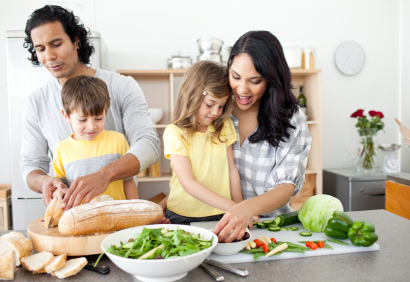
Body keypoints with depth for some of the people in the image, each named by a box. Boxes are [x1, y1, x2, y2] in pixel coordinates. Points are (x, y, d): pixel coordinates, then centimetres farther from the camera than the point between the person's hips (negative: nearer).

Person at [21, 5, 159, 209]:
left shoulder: (122, 87, -5)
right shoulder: (36, 104, 6)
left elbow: (149, 145, -17)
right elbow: (31, 163, 7)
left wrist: (104, 175, -35)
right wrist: (44, 181, -18)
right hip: (68, 210, 3)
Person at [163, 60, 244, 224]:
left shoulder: (225, 127, 7)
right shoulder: (175, 132, -8)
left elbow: (232, 171, 9)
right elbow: (188, 184, -14)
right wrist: (231, 206, -19)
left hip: (221, 215, 3)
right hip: (183, 216, -2)